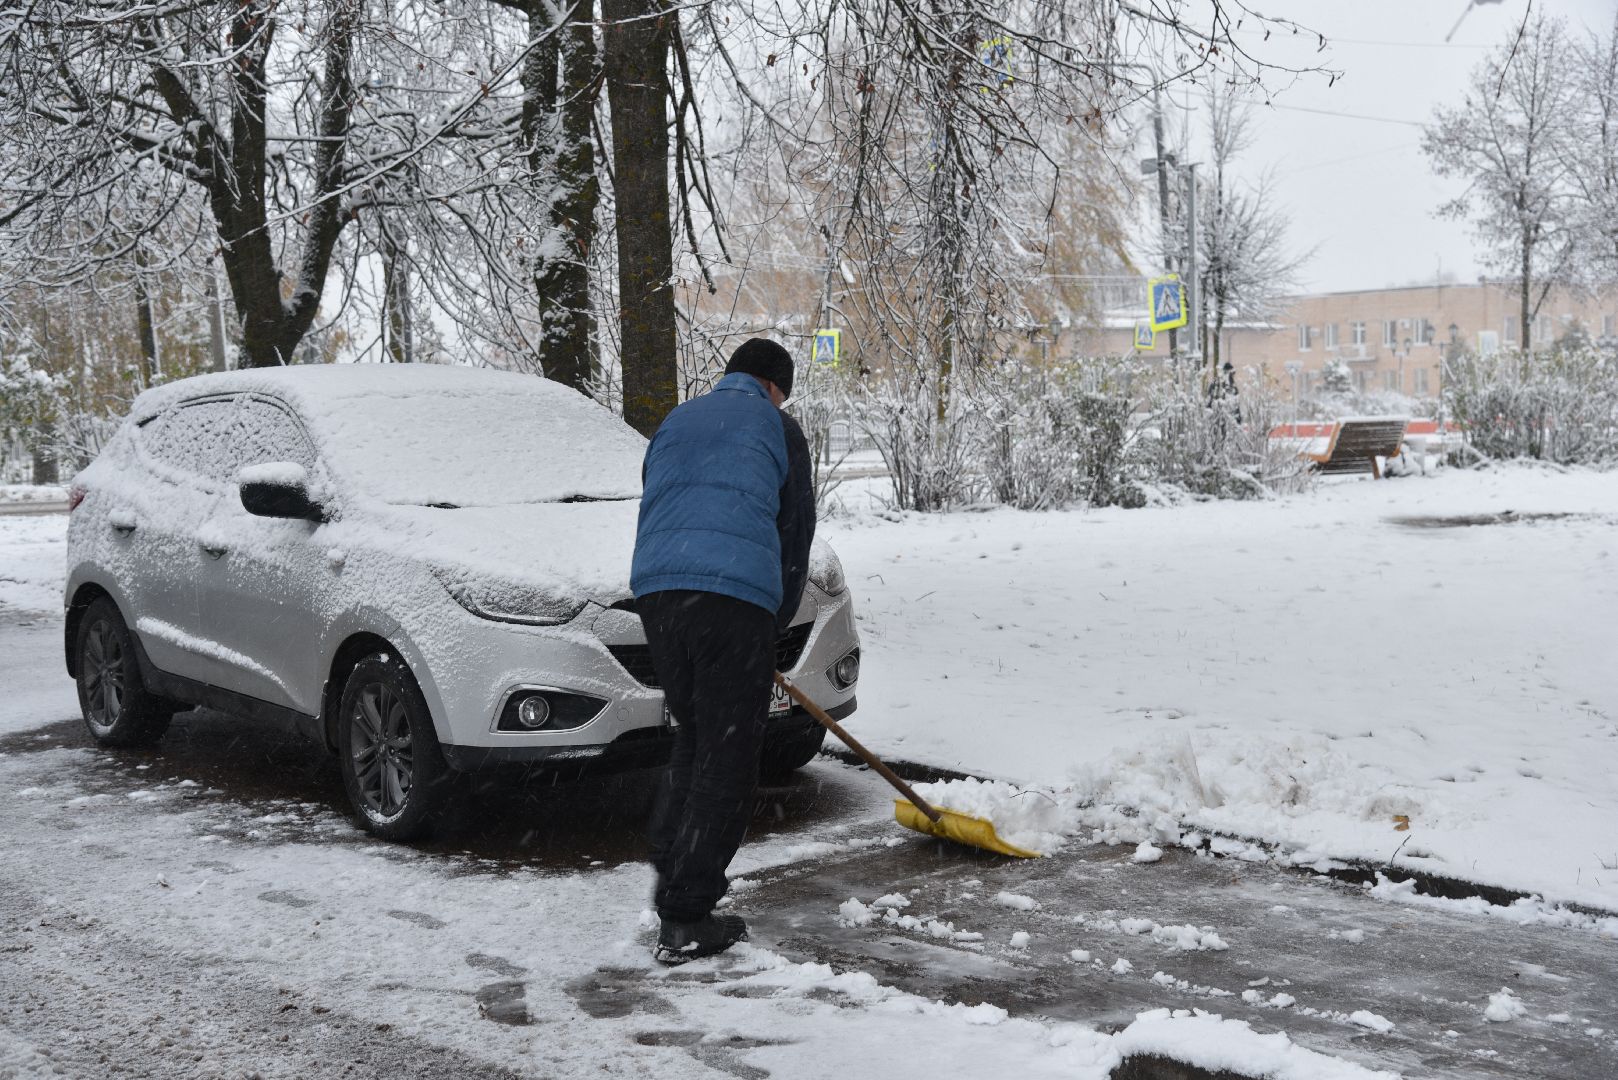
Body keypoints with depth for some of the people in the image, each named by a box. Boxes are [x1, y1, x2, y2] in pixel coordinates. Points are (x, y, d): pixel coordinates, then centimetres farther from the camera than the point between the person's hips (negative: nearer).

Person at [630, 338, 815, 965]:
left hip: (656, 590, 5)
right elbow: (796, 532, 14)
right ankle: (684, 919, -1)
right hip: (736, 593, -5)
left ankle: (670, 870, 21)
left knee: (692, 736, 21)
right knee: (726, 757, 0)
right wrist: (775, 624, 25)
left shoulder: (676, 422, 26)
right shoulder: (776, 427, 13)